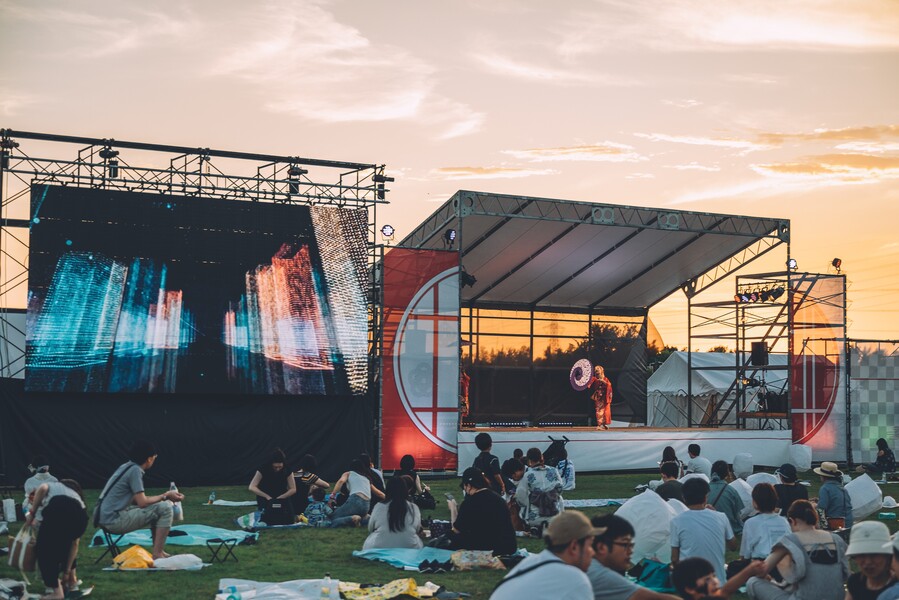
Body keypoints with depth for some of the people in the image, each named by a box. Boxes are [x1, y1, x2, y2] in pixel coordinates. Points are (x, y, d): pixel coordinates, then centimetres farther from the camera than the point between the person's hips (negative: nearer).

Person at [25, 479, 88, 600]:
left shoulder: (51, 485, 37)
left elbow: (42, 489, 6)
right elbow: (75, 543, 37)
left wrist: (32, 514, 15)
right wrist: (67, 571, 41)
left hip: (58, 510, -5)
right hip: (80, 515, 5)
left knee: (44, 550, 14)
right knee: (62, 546, 33)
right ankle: (72, 582, 36)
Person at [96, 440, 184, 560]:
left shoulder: (126, 467, 14)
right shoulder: (135, 470, -13)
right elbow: (142, 503, -18)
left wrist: (164, 496, 12)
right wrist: (165, 496, -4)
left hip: (106, 517, 10)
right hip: (113, 521, -10)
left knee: (157, 506, 20)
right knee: (165, 508, -11)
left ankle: (158, 551, 17)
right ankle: (157, 554, -12)